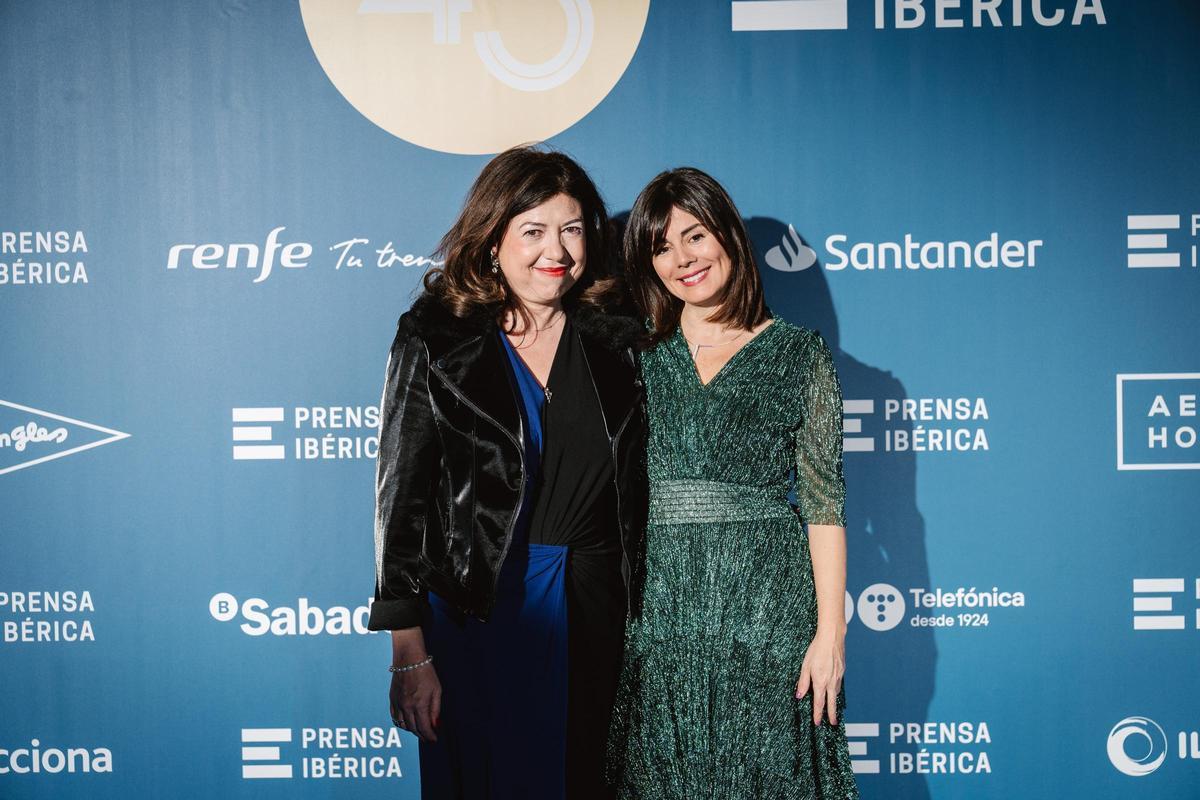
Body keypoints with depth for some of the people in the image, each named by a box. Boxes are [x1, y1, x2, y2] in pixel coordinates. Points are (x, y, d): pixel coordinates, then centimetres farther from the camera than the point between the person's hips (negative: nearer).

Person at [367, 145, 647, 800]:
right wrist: (409, 655, -11)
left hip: (595, 606, 4)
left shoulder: (614, 343, 4)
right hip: (479, 610, -3)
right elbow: (400, 498, -8)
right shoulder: (436, 343, -7)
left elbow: (634, 491, 10)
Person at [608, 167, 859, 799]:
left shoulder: (798, 354, 2)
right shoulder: (638, 357, 9)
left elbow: (823, 498, -1)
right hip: (658, 604, 3)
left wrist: (830, 630, -7)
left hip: (766, 604, -2)